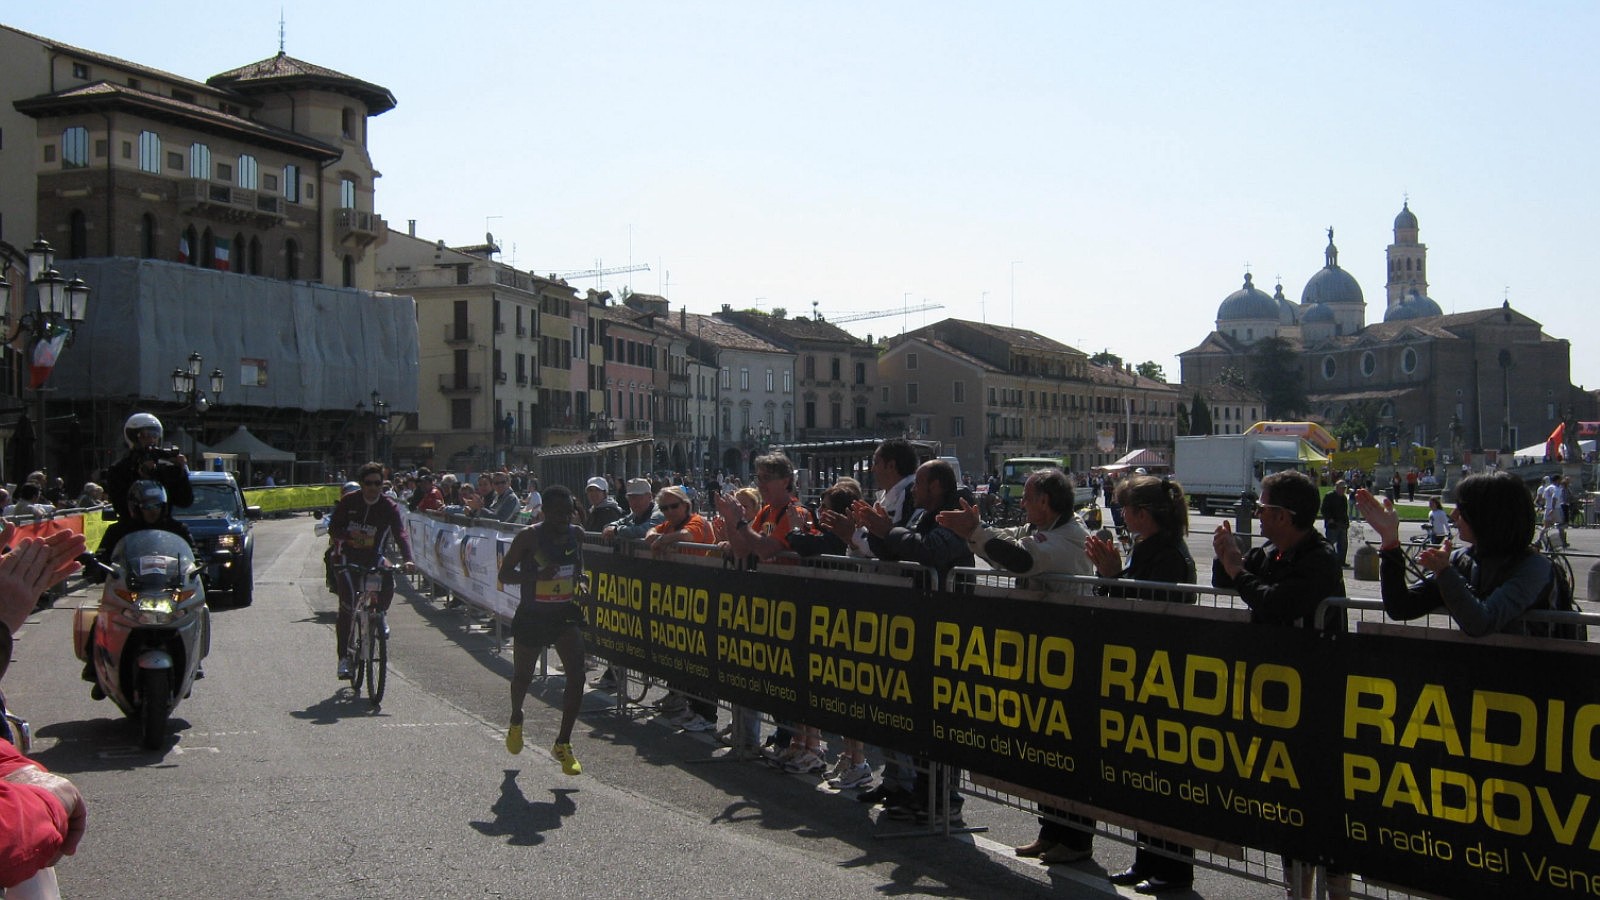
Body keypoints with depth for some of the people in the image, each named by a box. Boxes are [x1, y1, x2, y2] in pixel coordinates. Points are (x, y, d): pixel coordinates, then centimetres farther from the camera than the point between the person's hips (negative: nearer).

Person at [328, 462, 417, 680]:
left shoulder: (389, 507, -8)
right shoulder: (348, 502, -5)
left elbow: (400, 534, -19)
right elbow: (333, 529, -5)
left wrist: (408, 560, -36)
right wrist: (349, 536, -27)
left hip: (375, 558, 1)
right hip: (349, 557, -1)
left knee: (388, 586, -24)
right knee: (347, 605, -16)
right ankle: (343, 657, -8)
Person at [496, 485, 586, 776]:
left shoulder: (576, 534, 0)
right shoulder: (529, 537, -14)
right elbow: (504, 574, -12)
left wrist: (580, 581, -2)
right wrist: (537, 575, -28)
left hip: (567, 614, 3)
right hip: (532, 616, -3)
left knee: (577, 677, -14)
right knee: (523, 676, 16)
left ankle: (563, 744, -2)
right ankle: (515, 721, 49)